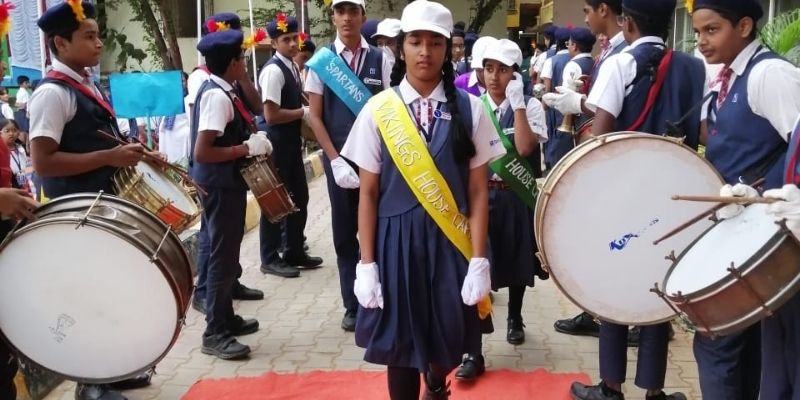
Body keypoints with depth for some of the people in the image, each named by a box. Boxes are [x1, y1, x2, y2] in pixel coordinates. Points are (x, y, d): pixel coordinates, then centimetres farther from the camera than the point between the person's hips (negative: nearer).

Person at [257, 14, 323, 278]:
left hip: (292, 142, 9)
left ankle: (294, 253, 28)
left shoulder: (293, 68, 10)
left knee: (299, 197, 15)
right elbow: (271, 115, -24)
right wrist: (304, 112, -14)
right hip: (276, 144, -9)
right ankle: (270, 259, 15)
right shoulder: (273, 70, -18)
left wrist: (304, 111, 1)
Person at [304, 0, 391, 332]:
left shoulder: (379, 59, 3)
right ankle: (352, 305, 21)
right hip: (338, 157, 0)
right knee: (344, 233, 8)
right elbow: (315, 116, 1)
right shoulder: (321, 60, 2)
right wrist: (335, 159, -8)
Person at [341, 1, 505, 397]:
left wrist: (478, 261, -6)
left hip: (450, 242, 1)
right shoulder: (378, 110, -3)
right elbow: (369, 192, 0)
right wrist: (366, 264, -4)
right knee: (399, 345, 6)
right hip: (396, 241, -1)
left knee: (447, 343, 13)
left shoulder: (469, 109, -2)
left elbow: (478, 190, -1)